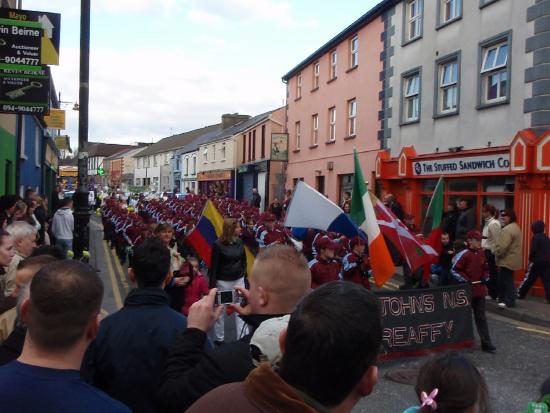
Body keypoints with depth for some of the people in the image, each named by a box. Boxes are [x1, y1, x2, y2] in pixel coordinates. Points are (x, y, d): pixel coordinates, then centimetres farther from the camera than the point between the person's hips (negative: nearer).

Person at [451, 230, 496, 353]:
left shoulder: (482, 253, 6)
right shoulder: (464, 255, -12)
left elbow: (485, 269, 17)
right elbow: (455, 270, -11)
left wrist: (485, 278, 0)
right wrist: (465, 280, -18)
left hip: (480, 290, 5)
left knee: (481, 317, 6)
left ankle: (486, 343, 6)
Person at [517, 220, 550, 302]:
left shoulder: (535, 237, -9)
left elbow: (533, 250, -15)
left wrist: (531, 259, -1)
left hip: (537, 262, -5)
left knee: (528, 278, 5)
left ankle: (520, 294, 14)